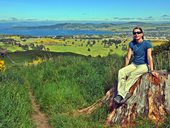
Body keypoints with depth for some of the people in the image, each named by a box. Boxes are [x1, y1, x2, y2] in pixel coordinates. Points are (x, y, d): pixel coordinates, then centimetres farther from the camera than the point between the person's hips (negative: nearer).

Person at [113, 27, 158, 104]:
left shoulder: (147, 44, -10)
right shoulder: (131, 44, 2)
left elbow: (149, 57, -14)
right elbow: (128, 57, 5)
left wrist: (151, 70, -17)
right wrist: (126, 68, 7)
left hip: (144, 65, -4)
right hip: (134, 64, 5)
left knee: (133, 74, -35)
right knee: (121, 72, -25)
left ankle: (122, 94, -32)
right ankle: (125, 93, -34)